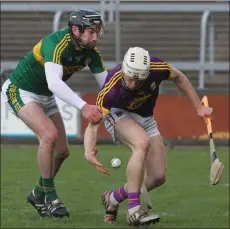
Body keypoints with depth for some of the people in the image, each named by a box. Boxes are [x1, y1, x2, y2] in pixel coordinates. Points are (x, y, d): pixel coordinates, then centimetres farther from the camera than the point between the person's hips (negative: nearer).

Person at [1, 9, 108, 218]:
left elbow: (106, 83, -7)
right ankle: (49, 196, -15)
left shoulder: (91, 52, -10)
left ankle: (38, 195, 27)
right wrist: (83, 106, -58)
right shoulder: (56, 44, -33)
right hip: (20, 91, -8)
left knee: (62, 151, 5)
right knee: (49, 134, -27)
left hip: (46, 96, 8)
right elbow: (53, 82, -47)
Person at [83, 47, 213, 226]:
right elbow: (94, 124, -39)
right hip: (119, 114, -5)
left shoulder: (157, 68, -30)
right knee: (142, 142, -37)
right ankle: (134, 210, -35)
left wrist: (199, 107, 0)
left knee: (158, 177, -2)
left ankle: (113, 198, 19)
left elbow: (179, 78, -6)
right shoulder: (112, 88, -38)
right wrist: (89, 151, -58)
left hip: (146, 118, 5)